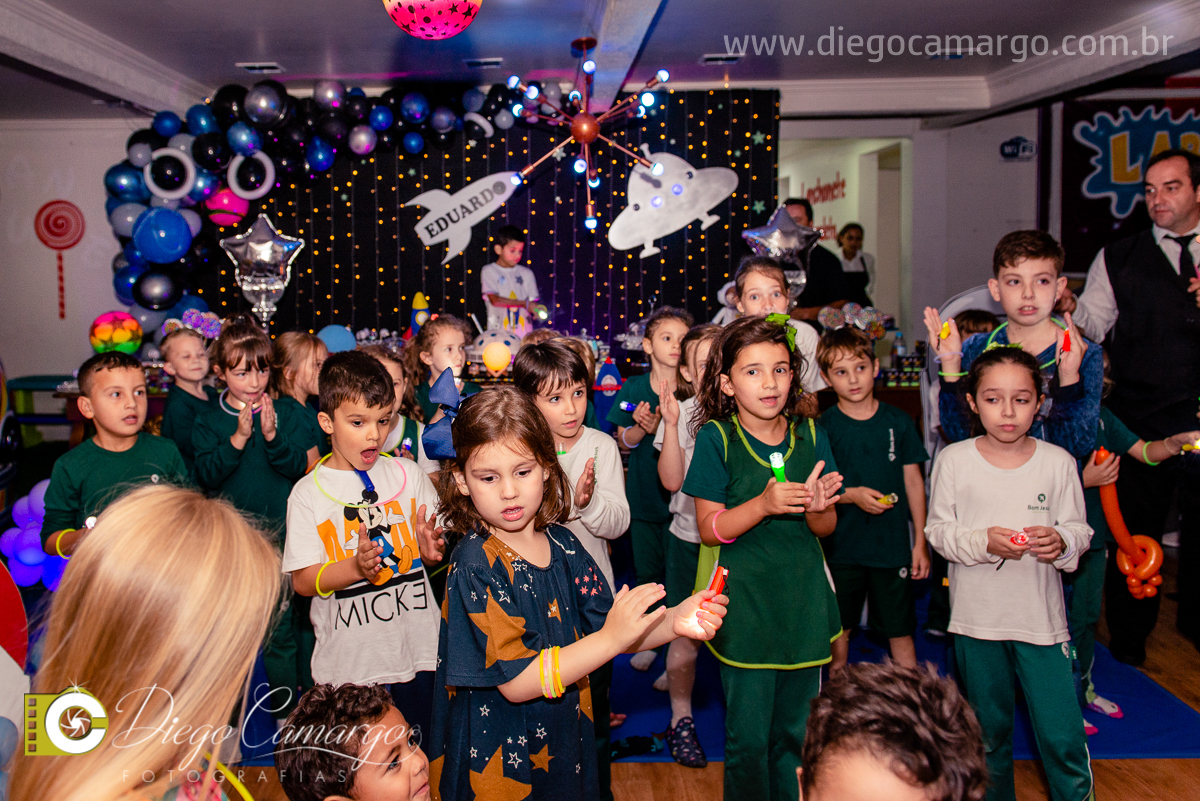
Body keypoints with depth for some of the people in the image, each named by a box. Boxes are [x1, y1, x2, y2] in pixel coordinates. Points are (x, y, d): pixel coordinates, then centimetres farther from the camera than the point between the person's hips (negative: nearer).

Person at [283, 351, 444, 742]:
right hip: (349, 662, -2)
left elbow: (436, 543, 9)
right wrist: (356, 567, -23)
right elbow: (302, 580, -7)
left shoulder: (408, 474, 2)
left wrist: (430, 548, -14)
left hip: (417, 650, 2)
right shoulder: (308, 493, -5)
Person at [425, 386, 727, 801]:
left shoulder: (562, 544, -2)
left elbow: (605, 629, 1)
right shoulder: (475, 565, -20)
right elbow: (515, 681, -24)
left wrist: (674, 622, -17)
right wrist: (610, 639, -29)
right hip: (496, 762, -5)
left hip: (563, 746, 6)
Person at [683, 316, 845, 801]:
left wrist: (816, 508, -13)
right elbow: (710, 528, -9)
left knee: (798, 733, 13)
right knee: (749, 738, 3)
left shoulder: (810, 436, 4)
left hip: (803, 601, 4)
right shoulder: (716, 438, -7)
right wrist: (764, 504, -24)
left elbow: (827, 528, 9)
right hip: (744, 606, -3)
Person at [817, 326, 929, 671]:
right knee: (838, 630, 11)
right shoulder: (823, 427, -4)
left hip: (893, 545, 1)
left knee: (900, 633, 6)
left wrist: (920, 542, 4)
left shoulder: (898, 422, 1)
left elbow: (913, 481, 6)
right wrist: (851, 495, -18)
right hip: (842, 547, 0)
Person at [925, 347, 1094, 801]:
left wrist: (1061, 541, -20)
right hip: (977, 616, 0)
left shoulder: (1057, 461, -2)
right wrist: (982, 541, -20)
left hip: (1041, 616, 0)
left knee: (1062, 737, -2)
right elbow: (938, 531, -2)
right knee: (988, 730, 17)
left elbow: (1079, 530, 3)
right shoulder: (954, 460, -4)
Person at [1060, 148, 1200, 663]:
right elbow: (1093, 325, -2)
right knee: (1132, 528, 8)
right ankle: (1128, 637, 25)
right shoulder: (1118, 259, 6)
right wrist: (1068, 308, -22)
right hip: (1139, 418, 0)